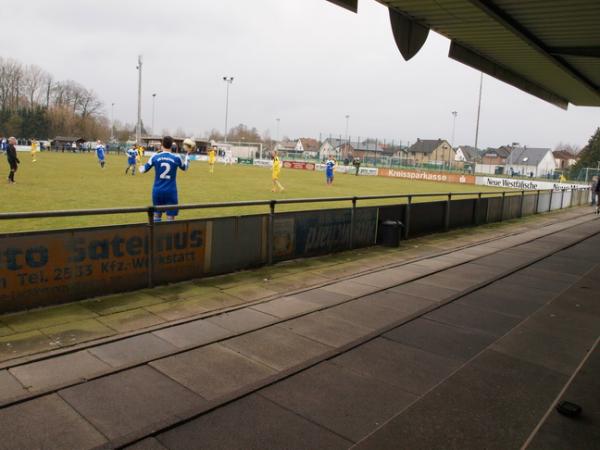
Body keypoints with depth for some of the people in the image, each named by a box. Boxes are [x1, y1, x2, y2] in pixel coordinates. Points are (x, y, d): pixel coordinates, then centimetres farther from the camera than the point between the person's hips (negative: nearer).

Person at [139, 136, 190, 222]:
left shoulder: (155, 157, -1)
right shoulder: (176, 158, -4)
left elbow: (143, 170, 10)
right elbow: (185, 168, 18)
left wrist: (140, 167, 33)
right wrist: (188, 154, 29)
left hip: (157, 190, 2)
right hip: (170, 191, -2)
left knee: (157, 216, 13)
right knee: (170, 217, 1)